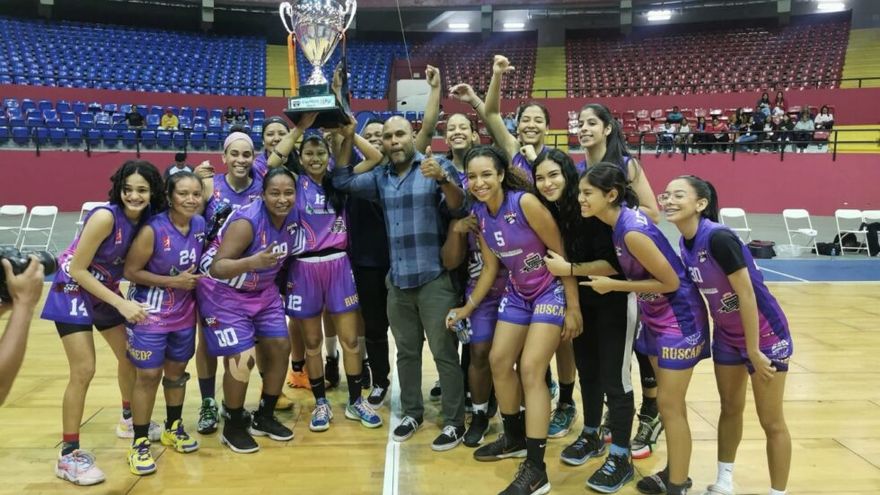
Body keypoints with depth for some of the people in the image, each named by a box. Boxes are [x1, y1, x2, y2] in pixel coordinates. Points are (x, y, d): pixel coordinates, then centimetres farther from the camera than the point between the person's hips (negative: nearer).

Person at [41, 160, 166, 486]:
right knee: (83, 371, -10)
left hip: (105, 291, 7)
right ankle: (68, 455, 3)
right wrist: (122, 303, -27)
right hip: (73, 292, -7)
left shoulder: (147, 220, -9)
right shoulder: (105, 216, -28)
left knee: (131, 356, 15)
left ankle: (129, 420, 39)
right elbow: (77, 269, -24)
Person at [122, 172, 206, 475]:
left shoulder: (200, 225, -5)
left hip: (184, 312, 6)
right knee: (149, 375, 0)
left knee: (177, 370, 18)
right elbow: (131, 271, -17)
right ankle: (139, 443, 15)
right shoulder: (152, 230, -22)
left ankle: (173, 428, 37)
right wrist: (174, 281, -20)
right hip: (150, 313, -5)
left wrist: (194, 280, -4)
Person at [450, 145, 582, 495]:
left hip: (551, 292, -7)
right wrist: (467, 308, 8)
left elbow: (561, 253, -18)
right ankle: (514, 437, 33)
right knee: (499, 360, 11)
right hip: (517, 293, 8)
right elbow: (490, 267, 7)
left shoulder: (526, 203, -24)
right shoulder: (479, 214, -4)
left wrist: (573, 307, -17)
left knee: (531, 369, -14)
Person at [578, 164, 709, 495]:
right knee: (669, 401, 18)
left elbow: (670, 282, -23)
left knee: (670, 404, 1)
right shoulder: (623, 218, -3)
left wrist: (612, 286, -18)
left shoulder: (632, 232, -29)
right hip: (656, 317, 9)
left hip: (679, 319, -9)